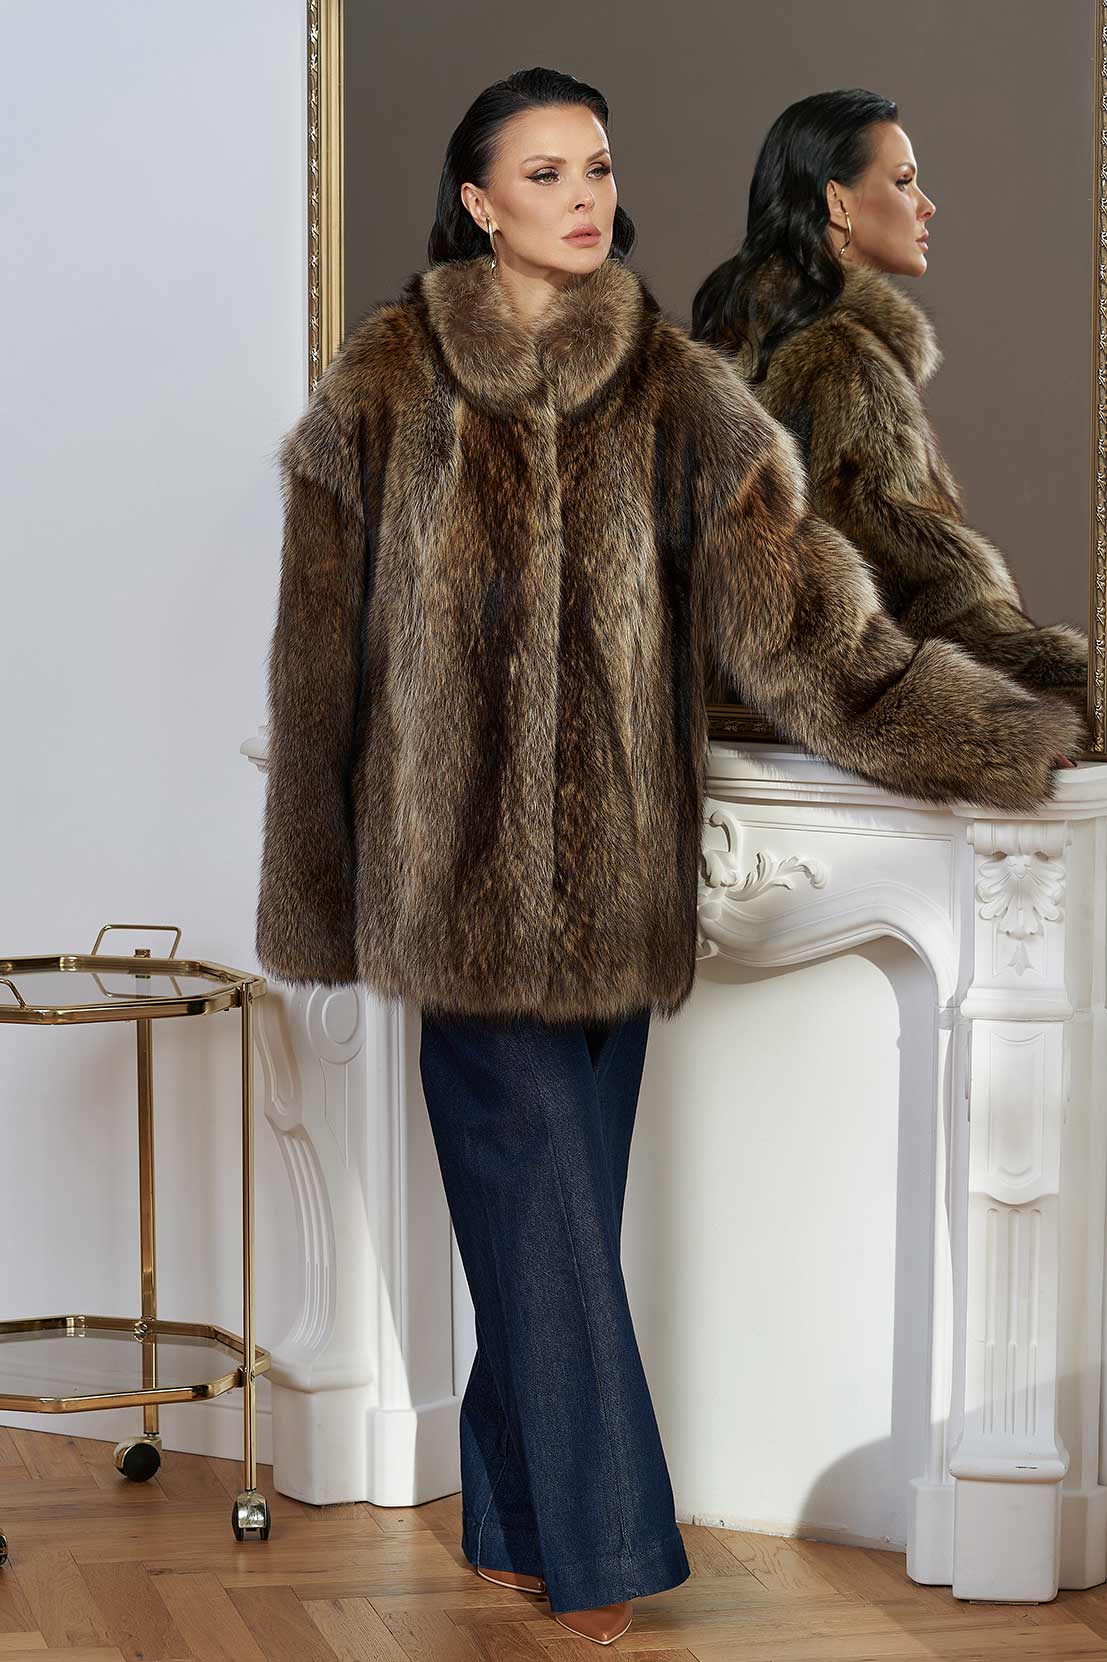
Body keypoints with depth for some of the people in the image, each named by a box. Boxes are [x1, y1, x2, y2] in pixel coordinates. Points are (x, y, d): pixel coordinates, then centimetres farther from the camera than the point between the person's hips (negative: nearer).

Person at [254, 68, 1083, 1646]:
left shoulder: (678, 393, 4)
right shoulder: (388, 390, -1)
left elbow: (794, 600, -4)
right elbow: (321, 650, 2)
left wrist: (1008, 732, -15)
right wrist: (321, 898, 3)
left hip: (619, 864, 2)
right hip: (461, 854, -2)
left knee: (551, 1210, 8)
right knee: (546, 1194, -2)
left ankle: (518, 1520, 22)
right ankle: (598, 1546, 8)